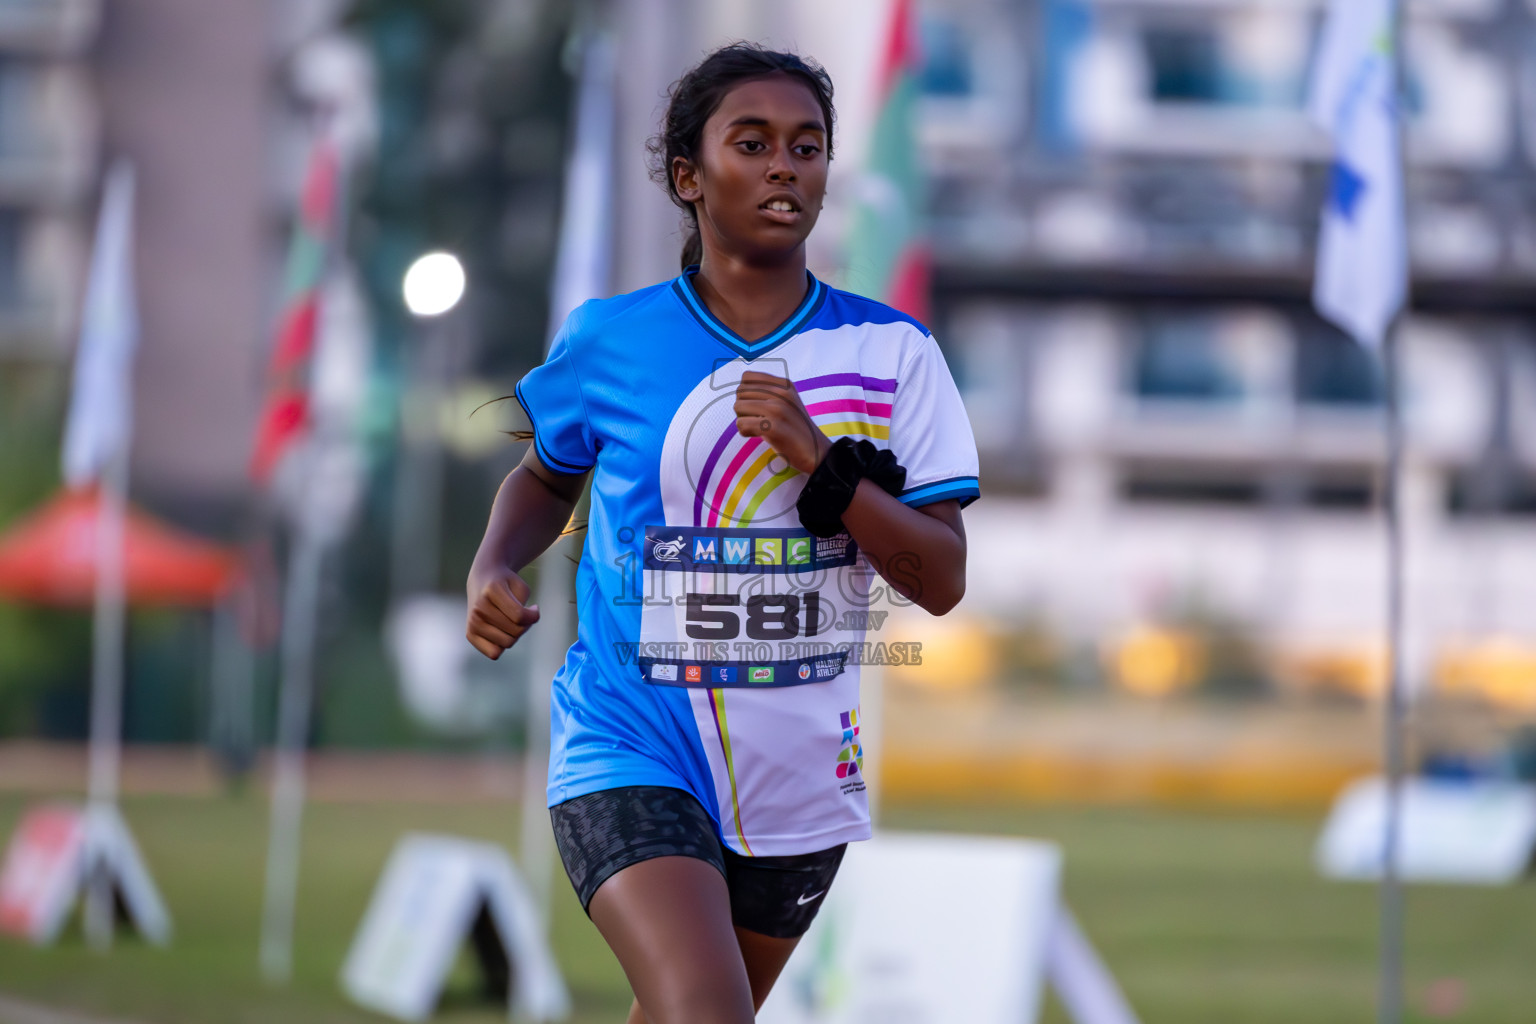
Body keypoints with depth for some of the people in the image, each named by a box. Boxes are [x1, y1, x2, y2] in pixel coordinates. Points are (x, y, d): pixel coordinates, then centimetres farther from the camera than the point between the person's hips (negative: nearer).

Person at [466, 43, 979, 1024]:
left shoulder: (893, 352, -1)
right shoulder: (610, 340, -1)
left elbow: (942, 580, -6)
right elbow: (548, 474, 20)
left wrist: (824, 466, -19)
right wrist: (494, 567, -1)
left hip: (800, 776, 3)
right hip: (631, 753, -3)